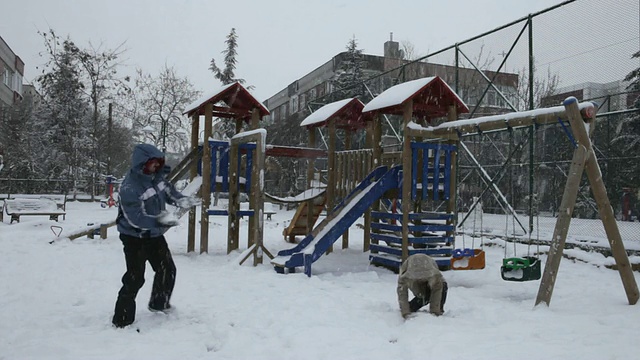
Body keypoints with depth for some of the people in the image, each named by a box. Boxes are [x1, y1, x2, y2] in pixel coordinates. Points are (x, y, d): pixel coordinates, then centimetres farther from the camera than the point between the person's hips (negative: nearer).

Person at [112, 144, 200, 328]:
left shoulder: (155, 176, -6)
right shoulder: (129, 187, -29)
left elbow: (167, 189, 12)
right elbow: (136, 218, -32)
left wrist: (182, 200, -6)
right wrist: (161, 220, -40)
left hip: (155, 234, 8)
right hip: (135, 238, -8)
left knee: (168, 270, 19)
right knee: (135, 278, -7)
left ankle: (159, 303, 42)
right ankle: (122, 319, 9)